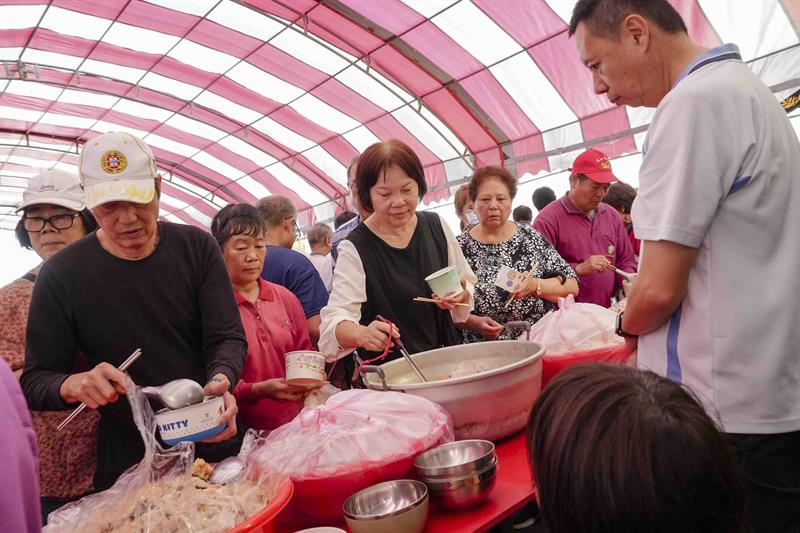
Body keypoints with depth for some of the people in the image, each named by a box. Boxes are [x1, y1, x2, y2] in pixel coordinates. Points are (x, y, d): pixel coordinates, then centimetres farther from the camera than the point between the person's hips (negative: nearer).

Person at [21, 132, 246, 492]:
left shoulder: (197, 248, -6)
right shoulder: (61, 275, -8)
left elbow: (227, 337, -8)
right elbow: (34, 381, -4)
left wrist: (220, 381, -29)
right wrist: (75, 385, -26)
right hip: (128, 462, -1)